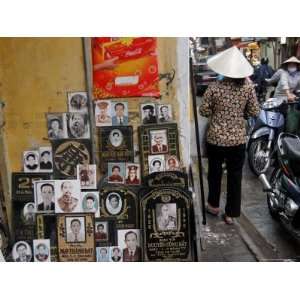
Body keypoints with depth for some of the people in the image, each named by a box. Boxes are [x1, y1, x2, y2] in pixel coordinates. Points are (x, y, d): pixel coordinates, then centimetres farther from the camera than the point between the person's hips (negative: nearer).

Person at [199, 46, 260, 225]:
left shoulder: (214, 88, -13)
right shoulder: (248, 87, -7)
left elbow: (204, 111, -5)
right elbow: (255, 112, 0)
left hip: (216, 138, -1)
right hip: (238, 139, 1)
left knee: (215, 172, 19)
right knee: (235, 176, 12)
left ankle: (214, 206, 35)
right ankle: (231, 214, 21)